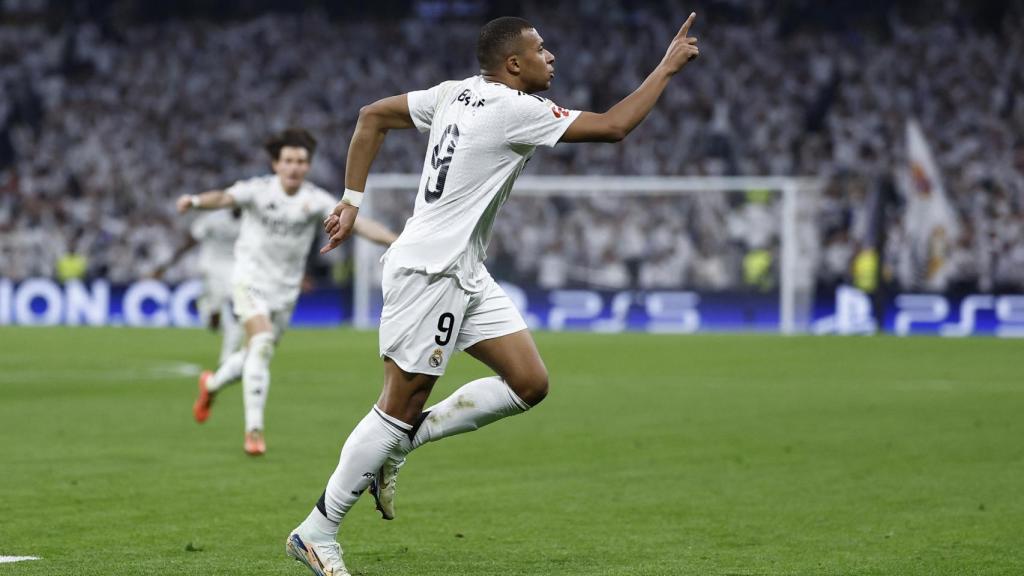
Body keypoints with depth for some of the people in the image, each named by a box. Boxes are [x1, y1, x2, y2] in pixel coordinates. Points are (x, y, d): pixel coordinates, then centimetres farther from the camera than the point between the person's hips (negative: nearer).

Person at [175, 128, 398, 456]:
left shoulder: (315, 200, -6)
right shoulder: (259, 190, -12)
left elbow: (355, 223, -16)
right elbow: (225, 198, -30)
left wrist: (397, 240, -29)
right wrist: (195, 201, -52)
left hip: (285, 290, 4)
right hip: (250, 281, -4)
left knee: (256, 356, 15)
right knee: (261, 343, -23)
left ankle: (212, 385, 48)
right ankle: (254, 429, -21)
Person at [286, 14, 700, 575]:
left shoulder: (455, 93, 9)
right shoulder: (515, 109, -16)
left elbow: (371, 116, 14)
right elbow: (612, 126, -13)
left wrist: (351, 200, 15)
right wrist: (667, 67, -3)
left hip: (464, 274, 10)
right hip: (427, 271, -10)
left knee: (529, 383, 3)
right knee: (402, 405, -5)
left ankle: (396, 446, 11)